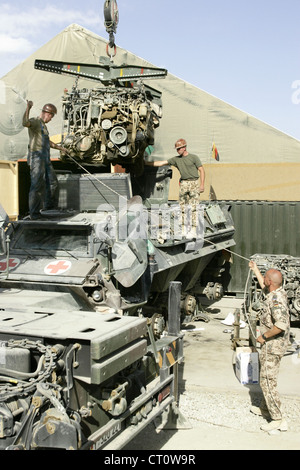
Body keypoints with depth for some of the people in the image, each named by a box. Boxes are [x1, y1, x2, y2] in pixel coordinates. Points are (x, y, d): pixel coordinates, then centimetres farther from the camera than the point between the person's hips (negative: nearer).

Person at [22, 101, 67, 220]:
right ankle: (34, 213, -9)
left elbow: (47, 141, 38)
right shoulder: (34, 122, -7)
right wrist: (28, 108, -39)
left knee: (53, 183, 15)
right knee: (37, 185, -12)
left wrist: (59, 147, 50)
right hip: (36, 158, -10)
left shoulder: (43, 125, 22)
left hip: (45, 159, 10)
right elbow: (25, 123, -33)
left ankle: (49, 208, 28)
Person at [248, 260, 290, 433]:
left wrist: (264, 336, -22)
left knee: (268, 381, -6)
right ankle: (266, 408, 36)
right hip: (274, 345, 11)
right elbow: (264, 286, 29)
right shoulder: (279, 292, 5)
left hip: (273, 345, -10)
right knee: (267, 378, 22)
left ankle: (278, 420, -1)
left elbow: (281, 325, -35)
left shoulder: (276, 298, -26)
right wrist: (255, 269, 36)